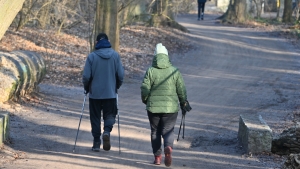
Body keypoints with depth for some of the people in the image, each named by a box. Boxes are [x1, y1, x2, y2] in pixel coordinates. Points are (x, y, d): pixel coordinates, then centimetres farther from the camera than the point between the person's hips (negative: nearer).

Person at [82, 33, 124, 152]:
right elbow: (120, 75, -2)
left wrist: (86, 88, 10)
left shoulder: (92, 56, -8)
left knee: (95, 117, 11)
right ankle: (107, 131, -15)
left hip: (95, 93, -1)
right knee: (109, 115, 14)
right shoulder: (115, 55, -2)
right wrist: (116, 87, 15)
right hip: (110, 93, 1)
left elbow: (86, 76, -8)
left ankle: (96, 142, 10)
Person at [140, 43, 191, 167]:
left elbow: (144, 89, -5)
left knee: (155, 132, 14)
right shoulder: (174, 71, 0)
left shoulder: (150, 71, -4)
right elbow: (181, 90, 1)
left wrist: (145, 100, 15)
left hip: (153, 107, 0)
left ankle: (157, 156, 12)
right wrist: (184, 103, 15)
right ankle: (168, 147, -24)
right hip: (171, 107, 0)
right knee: (168, 131, 6)